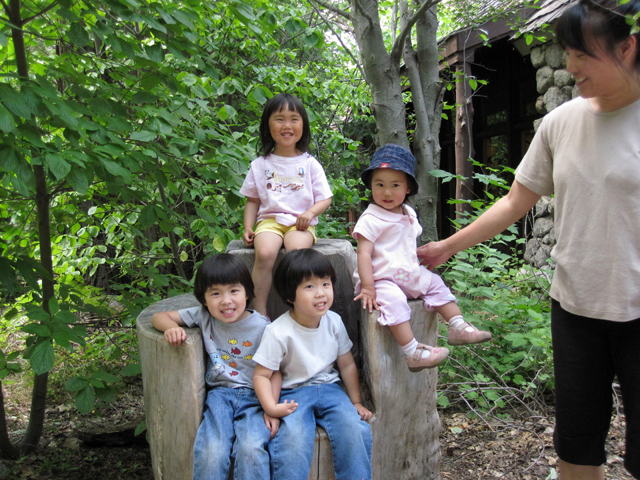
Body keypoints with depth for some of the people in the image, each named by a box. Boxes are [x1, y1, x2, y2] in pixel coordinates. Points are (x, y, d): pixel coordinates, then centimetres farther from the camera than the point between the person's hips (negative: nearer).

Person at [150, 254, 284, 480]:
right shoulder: (203, 317, 3)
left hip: (254, 395, -1)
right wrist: (172, 327, -14)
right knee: (210, 453, -26)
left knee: (251, 449, -30)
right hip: (220, 392, 2)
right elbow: (158, 317, 9)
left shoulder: (261, 326, -4)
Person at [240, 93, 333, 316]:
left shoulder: (310, 163, 11)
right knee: (264, 253, -31)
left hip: (300, 223, -1)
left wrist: (311, 212, -10)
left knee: (297, 250, -34)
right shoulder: (260, 165, 14)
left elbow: (325, 198, 10)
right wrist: (248, 227, 3)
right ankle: (259, 312, -22)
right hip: (269, 220, 1)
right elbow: (253, 199, 18)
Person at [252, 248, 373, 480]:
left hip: (329, 388, 4)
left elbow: (347, 365, 8)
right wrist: (272, 408, -25)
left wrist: (356, 402, 9)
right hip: (293, 394, -3)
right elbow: (261, 375, -11)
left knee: (356, 430, -21)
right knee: (293, 439, -30)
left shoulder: (334, 322, -3)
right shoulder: (278, 332, -17)